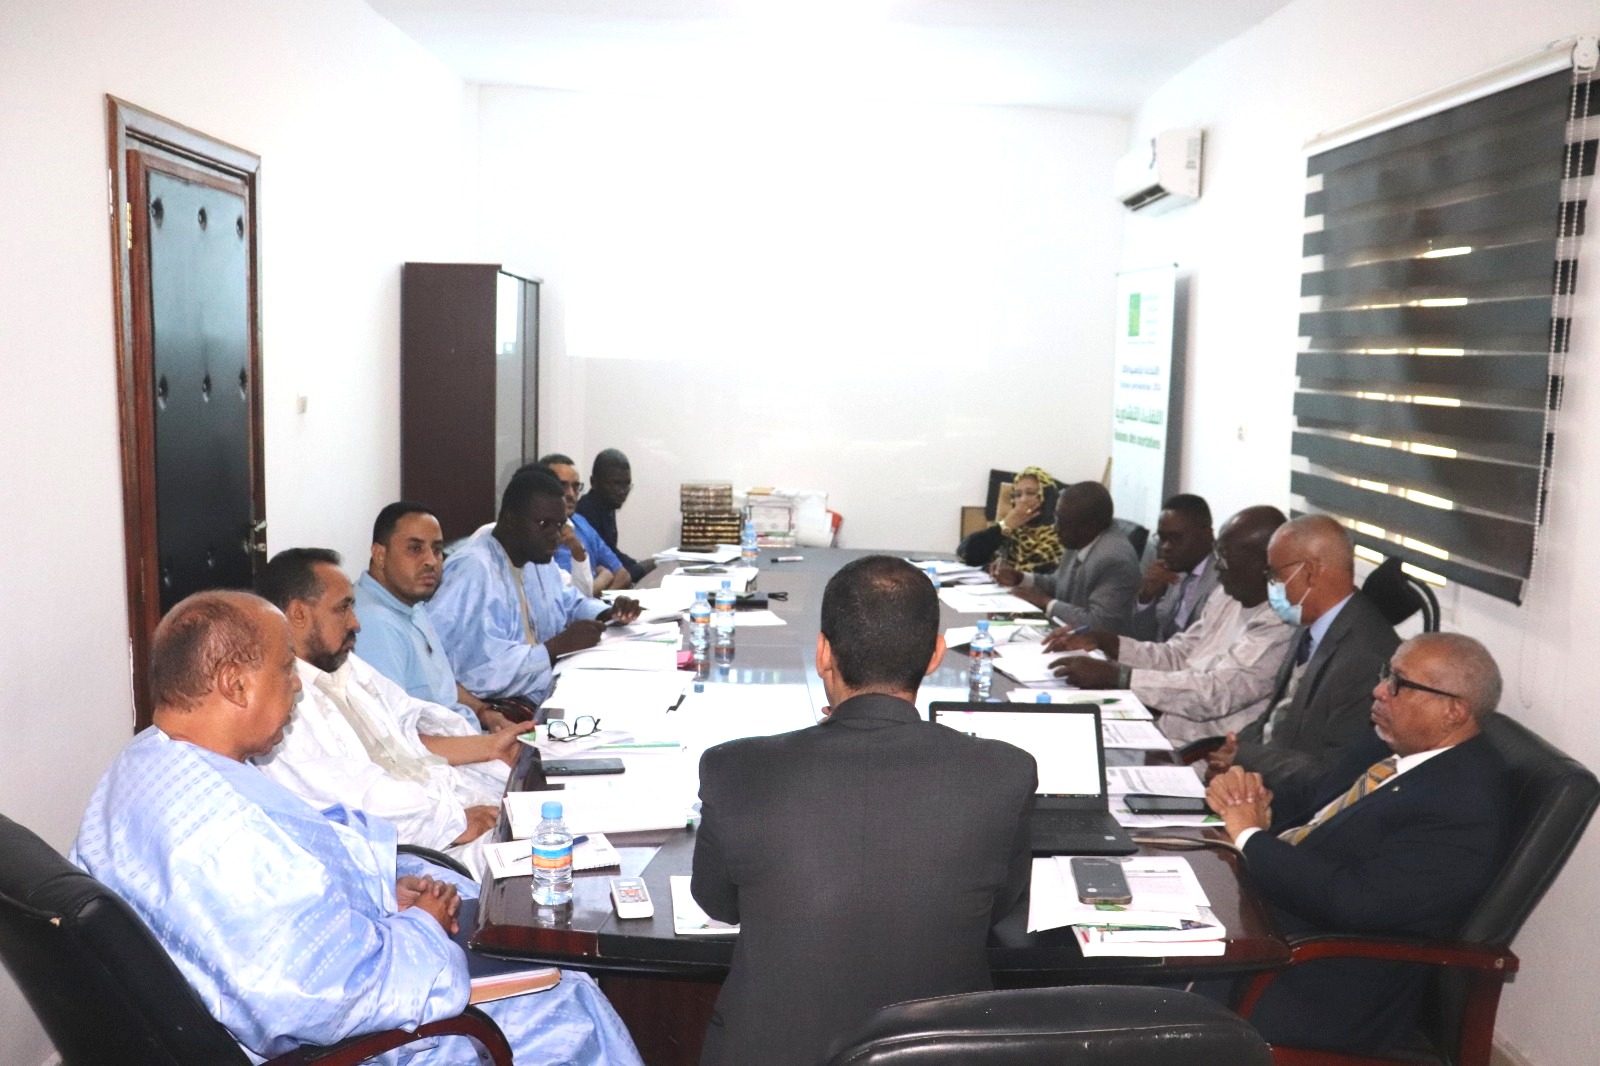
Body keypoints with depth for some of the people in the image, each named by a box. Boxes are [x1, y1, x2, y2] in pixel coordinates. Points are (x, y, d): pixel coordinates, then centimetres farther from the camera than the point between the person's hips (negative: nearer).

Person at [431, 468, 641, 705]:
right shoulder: (473, 570, -21)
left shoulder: (538, 559, 9)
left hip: (548, 694, 9)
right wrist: (560, 645, -22)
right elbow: (479, 669, -29)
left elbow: (570, 603, 26)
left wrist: (609, 614, 5)